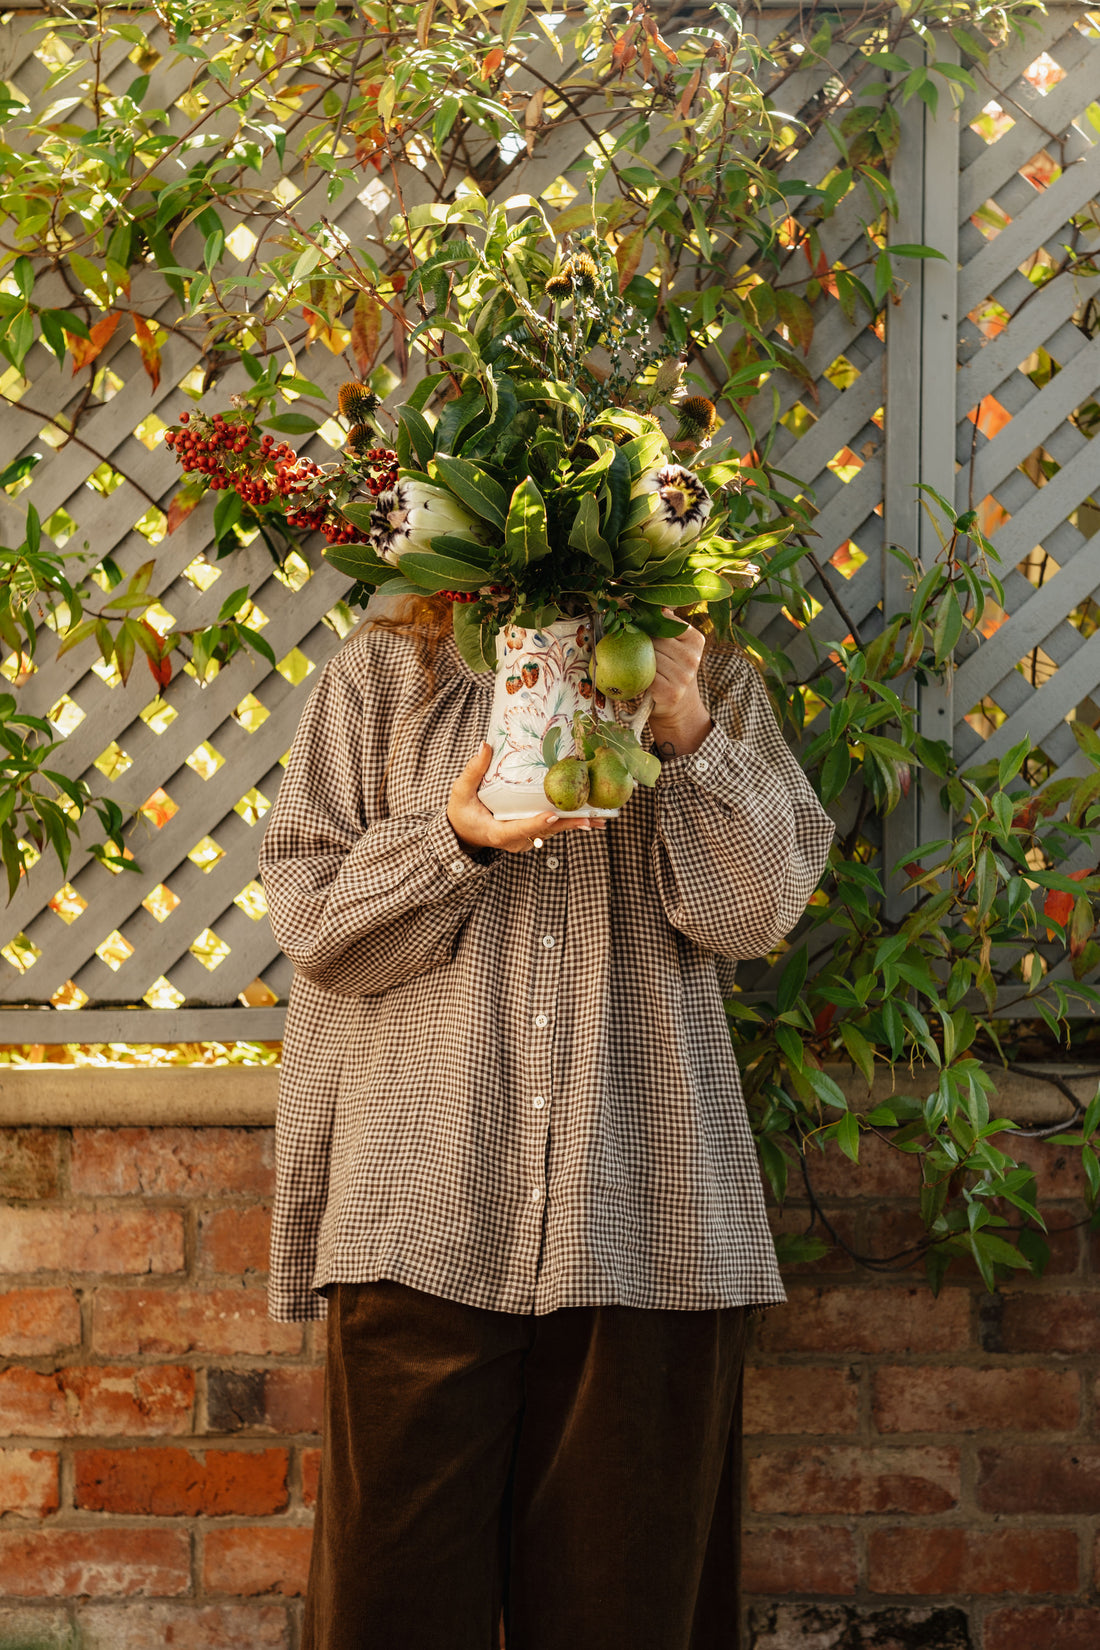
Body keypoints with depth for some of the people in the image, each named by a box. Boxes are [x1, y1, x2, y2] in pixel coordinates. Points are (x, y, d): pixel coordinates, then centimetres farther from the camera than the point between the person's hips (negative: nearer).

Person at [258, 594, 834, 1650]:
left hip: (644, 1206, 1)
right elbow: (311, 921, 4)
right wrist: (454, 839, -13)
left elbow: (758, 910, 1)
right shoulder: (383, 675, 10)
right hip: (425, 1202, -1)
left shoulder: (710, 685, 12)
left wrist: (685, 735, -12)